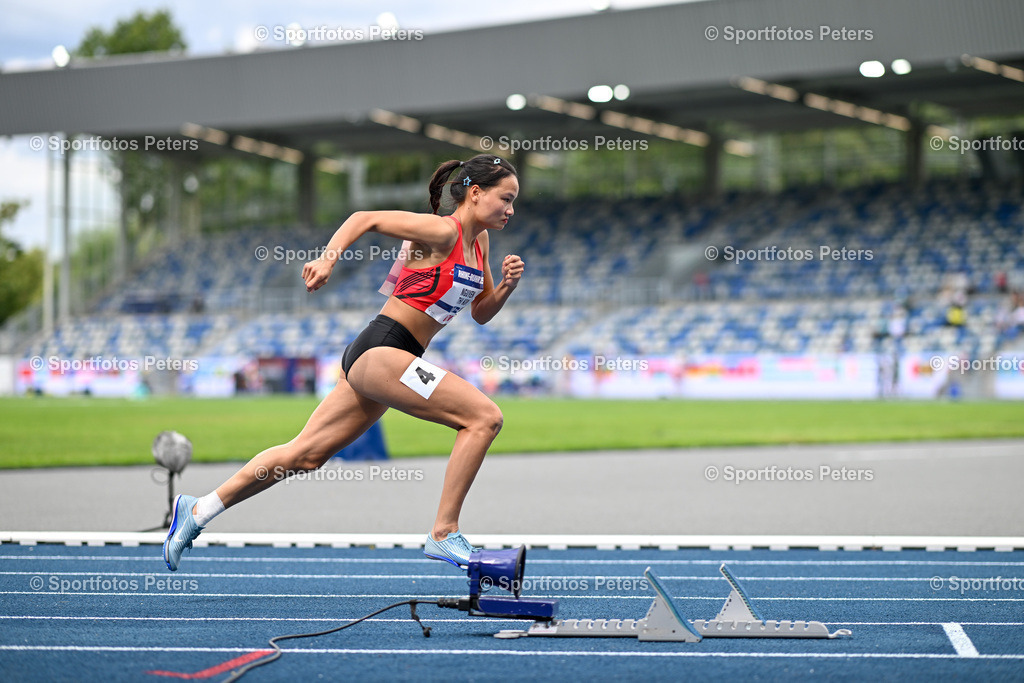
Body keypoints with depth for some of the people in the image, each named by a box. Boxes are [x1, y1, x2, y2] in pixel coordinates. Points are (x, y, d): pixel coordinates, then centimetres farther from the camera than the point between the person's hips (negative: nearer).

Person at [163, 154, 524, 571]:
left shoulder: (479, 240, 15)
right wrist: (328, 258, -25)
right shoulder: (441, 232, -12)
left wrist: (507, 285, 3)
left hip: (375, 360, 9)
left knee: (305, 453, 11)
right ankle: (443, 534, -14)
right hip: (379, 351, -9)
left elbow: (481, 313, 22)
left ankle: (200, 510, 17)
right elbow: (365, 219, -12)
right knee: (484, 417, -16)